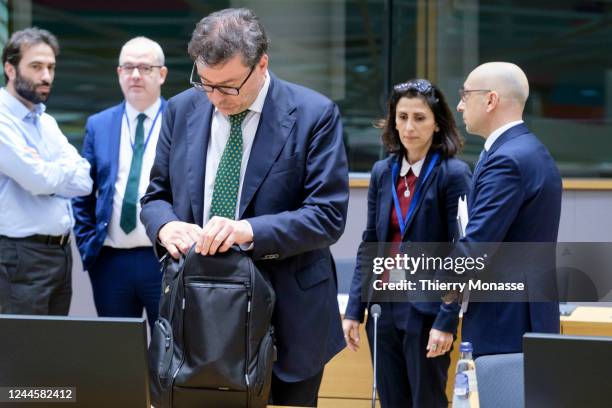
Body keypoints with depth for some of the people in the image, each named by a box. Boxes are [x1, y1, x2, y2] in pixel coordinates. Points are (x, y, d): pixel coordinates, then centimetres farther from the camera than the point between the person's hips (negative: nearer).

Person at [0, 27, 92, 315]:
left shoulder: (47, 122, 15)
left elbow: (84, 181, 5)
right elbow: (38, 178, -19)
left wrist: (47, 174, -12)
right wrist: (66, 170, 0)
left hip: (61, 251, 8)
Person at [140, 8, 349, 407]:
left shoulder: (314, 115, -9)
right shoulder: (182, 110, 5)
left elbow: (328, 215, -13)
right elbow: (156, 194, 12)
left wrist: (250, 231, -27)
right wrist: (166, 225, -12)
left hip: (286, 320, -3)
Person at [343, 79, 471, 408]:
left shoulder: (453, 174, -8)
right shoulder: (382, 172, 8)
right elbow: (369, 244, 11)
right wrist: (354, 310, 6)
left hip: (425, 310, -5)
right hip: (385, 308, 5)